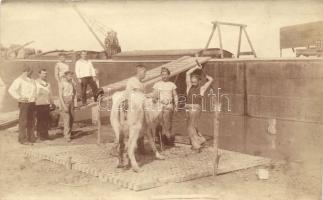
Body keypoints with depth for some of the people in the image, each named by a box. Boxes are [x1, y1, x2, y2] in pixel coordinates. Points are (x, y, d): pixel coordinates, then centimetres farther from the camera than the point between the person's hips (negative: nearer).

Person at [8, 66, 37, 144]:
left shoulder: (32, 80, 18)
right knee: (23, 121, -6)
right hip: (24, 103, -7)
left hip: (32, 103, 7)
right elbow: (11, 90, -13)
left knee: (31, 121, 11)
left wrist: (35, 97, 16)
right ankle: (23, 139, -1)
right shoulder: (19, 80, -5)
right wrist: (19, 97, -17)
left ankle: (31, 137, 20)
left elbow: (34, 90, 33)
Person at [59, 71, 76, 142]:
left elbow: (74, 91, 26)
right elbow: (60, 95, -14)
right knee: (67, 119, -10)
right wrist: (64, 106, -20)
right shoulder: (62, 83, -10)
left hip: (71, 101, 6)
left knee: (72, 119, 6)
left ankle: (68, 133, 22)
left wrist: (73, 98, 13)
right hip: (65, 102, -6)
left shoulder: (71, 83, 9)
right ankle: (67, 136, -9)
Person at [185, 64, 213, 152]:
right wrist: (196, 67, 7)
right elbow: (187, 73, 7)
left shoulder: (202, 88, 4)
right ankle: (200, 139, 30)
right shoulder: (189, 86, 12)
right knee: (191, 127, 11)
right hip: (188, 109, 5)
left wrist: (205, 74, 17)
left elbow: (211, 79, 4)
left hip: (196, 109, -5)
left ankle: (196, 145, -7)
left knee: (191, 127, -12)